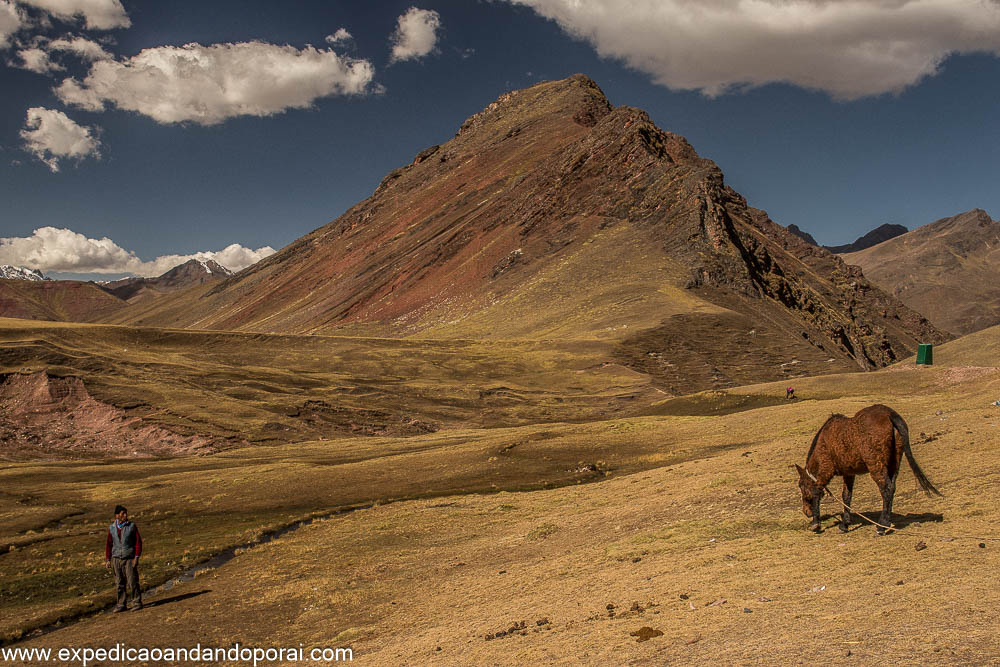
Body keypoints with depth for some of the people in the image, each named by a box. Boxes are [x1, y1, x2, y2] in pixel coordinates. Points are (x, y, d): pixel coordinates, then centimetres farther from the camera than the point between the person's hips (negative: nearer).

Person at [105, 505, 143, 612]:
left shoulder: (132, 526, -1)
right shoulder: (111, 528, 7)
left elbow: (138, 542, -1)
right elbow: (108, 545, 13)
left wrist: (136, 557, -8)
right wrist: (107, 560, 8)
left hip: (129, 559, -3)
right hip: (116, 559, 3)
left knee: (133, 582, -5)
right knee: (119, 583, 5)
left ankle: (137, 603, 3)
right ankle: (121, 605, 15)